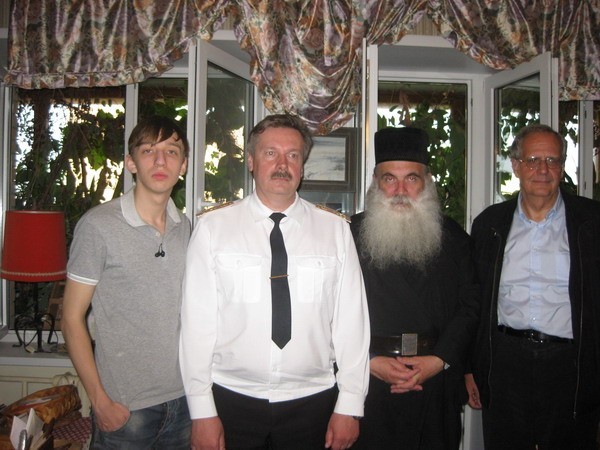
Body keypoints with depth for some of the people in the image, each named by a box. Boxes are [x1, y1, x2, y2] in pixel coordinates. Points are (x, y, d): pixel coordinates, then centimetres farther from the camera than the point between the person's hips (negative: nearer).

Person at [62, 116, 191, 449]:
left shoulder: (185, 228, 4)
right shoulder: (98, 225, -12)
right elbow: (72, 318, -8)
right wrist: (100, 400, -10)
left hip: (183, 398, 5)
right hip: (124, 408, -5)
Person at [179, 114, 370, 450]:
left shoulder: (336, 230, 0)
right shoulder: (213, 227, -3)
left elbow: (351, 319, -1)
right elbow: (198, 319, -5)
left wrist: (349, 406, -3)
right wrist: (202, 410, -6)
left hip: (312, 404, 1)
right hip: (230, 400, -1)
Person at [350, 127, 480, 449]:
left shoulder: (452, 237, 7)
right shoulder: (350, 234, 0)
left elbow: (469, 305, 3)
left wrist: (439, 360, -9)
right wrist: (370, 361, -12)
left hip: (437, 384, 2)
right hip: (366, 379, -1)